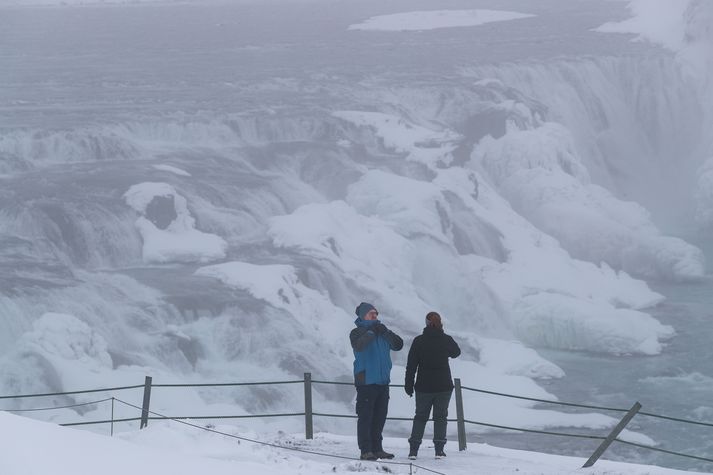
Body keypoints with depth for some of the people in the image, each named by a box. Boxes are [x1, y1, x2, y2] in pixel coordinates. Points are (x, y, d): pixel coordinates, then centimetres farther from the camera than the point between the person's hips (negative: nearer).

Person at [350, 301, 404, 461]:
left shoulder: (382, 332, 17)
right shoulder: (357, 332, 0)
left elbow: (398, 345, 5)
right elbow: (359, 345, -22)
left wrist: (386, 332, -8)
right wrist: (372, 331, -20)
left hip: (382, 381, 6)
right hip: (366, 381, -6)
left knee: (380, 417, 10)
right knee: (365, 416, -7)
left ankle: (377, 448, 17)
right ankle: (366, 450, -6)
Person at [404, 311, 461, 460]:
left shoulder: (419, 341, -7)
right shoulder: (447, 340, -6)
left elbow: (411, 364, -4)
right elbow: (456, 352, 17)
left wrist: (408, 384, 4)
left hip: (424, 386, 0)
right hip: (444, 386, 0)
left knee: (420, 416, 10)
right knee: (441, 416, 9)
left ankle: (413, 449, 5)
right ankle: (439, 449, 3)